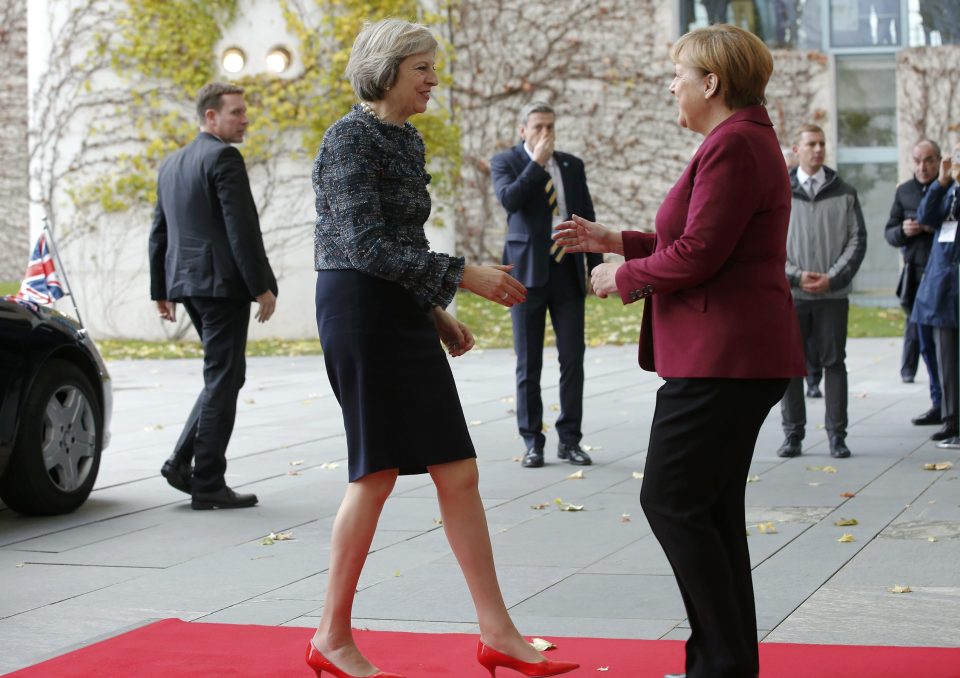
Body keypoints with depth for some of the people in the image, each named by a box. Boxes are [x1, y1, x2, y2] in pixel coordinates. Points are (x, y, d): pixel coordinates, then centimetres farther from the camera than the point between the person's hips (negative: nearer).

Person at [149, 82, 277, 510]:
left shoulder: (172, 164, 17)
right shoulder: (223, 158, -10)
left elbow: (159, 233, 19)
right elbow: (242, 228, -17)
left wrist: (162, 290, 22)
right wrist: (262, 286, -14)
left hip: (186, 283, 9)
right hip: (223, 283, -9)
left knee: (224, 377, 17)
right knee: (222, 381, -3)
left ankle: (182, 462, 10)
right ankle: (208, 485, -1)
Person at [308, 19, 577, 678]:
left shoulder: (407, 140, 15)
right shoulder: (350, 138, -12)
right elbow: (366, 246, -20)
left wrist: (436, 310, 16)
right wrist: (464, 275, -21)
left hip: (404, 317, 8)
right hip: (360, 311, -8)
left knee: (458, 472, 4)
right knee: (377, 472, -3)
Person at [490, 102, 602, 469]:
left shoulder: (572, 165, 12)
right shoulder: (505, 162, 2)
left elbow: (587, 218, 13)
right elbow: (509, 199, -18)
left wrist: (596, 267, 7)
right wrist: (537, 162, -15)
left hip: (568, 271, 3)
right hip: (528, 272, -3)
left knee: (573, 358, 0)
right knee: (529, 363, 2)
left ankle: (569, 439, 9)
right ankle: (532, 442, 8)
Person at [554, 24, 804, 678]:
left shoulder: (733, 146, -15)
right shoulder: (745, 140, 19)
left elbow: (696, 254, -20)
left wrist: (622, 277, -5)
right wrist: (618, 241, 19)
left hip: (721, 358, -11)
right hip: (741, 354, 11)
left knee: (671, 501, -7)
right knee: (712, 508, 13)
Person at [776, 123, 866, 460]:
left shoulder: (845, 193, 6)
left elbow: (858, 241, 2)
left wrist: (832, 278, -10)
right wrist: (796, 276, -11)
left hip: (833, 294, 0)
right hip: (790, 294, 0)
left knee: (834, 363, 2)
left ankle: (837, 435, 7)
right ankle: (792, 434, 9)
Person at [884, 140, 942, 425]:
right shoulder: (904, 192, 13)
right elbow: (889, 233, 16)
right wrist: (903, 231, -5)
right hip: (917, 275, 5)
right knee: (926, 343, 7)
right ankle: (940, 404, 15)